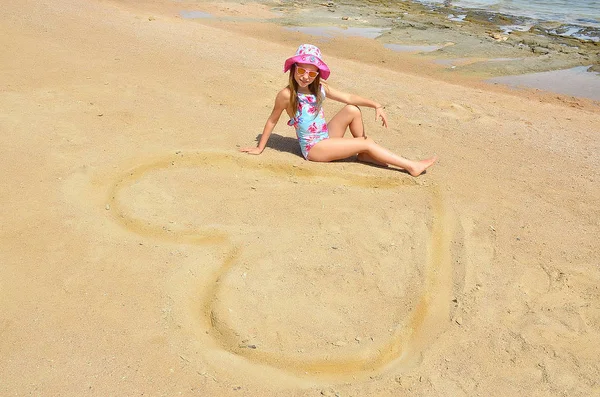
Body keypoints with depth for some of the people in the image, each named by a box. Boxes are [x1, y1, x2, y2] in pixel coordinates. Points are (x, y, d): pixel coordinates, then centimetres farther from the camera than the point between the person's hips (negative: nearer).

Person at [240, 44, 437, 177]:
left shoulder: (320, 88, 1)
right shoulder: (286, 94, -17)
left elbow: (349, 98, 4)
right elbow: (272, 120, -7)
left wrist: (376, 105, -7)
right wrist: (260, 148, 1)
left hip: (327, 137, 7)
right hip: (313, 148, -7)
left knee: (352, 110, -6)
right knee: (366, 143, -10)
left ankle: (365, 154, 5)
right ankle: (411, 166, -5)